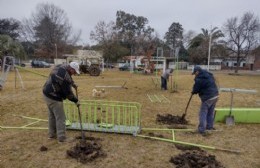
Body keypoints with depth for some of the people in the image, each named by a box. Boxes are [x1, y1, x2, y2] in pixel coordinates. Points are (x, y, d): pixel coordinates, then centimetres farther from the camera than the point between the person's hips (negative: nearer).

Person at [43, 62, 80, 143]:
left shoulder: (60, 67, 2)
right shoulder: (65, 77, -26)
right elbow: (68, 92, -18)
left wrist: (72, 83, 18)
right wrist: (76, 101, -6)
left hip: (47, 93, 10)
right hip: (54, 98, -10)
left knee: (52, 115, 19)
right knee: (60, 117, -3)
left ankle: (52, 134, 32)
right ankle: (61, 137, 2)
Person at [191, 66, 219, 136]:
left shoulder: (199, 79, -16)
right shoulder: (209, 75, 11)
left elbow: (196, 89, -8)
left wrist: (193, 92, 15)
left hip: (207, 98, -9)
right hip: (215, 95, 9)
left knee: (203, 113, -2)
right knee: (211, 112, 20)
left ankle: (202, 129, -2)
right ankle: (210, 126, 31)